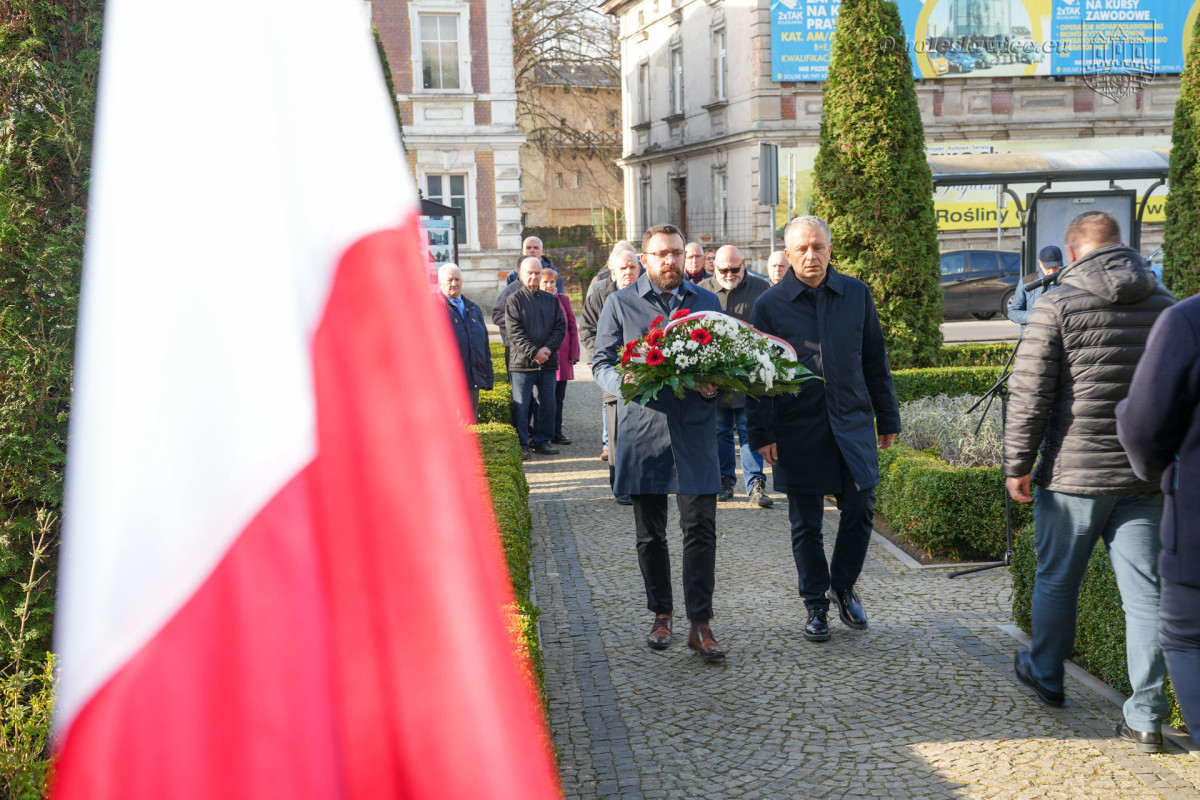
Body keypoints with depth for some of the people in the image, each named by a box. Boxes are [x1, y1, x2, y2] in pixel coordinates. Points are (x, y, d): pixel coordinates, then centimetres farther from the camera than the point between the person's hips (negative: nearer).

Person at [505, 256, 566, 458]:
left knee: (547, 403, 8)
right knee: (521, 405, -2)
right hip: (522, 362, -4)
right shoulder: (514, 301, -1)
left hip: (548, 361, 4)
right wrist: (534, 352, -16)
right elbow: (515, 333, -9)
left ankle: (542, 440, 20)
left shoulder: (551, 300, 12)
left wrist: (548, 348, -9)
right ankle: (521, 444, 6)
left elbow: (560, 327, 7)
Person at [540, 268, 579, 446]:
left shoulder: (563, 299, 8)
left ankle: (556, 432, 18)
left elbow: (573, 327, 10)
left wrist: (574, 353, 4)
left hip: (563, 355, 4)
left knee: (559, 397, 9)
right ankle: (551, 434, 5)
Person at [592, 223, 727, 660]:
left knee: (701, 529, -6)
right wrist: (627, 382, -16)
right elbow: (602, 362, 5)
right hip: (643, 430, 0)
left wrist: (713, 385, -7)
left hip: (695, 431, 0)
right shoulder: (620, 303, 7)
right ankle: (661, 615, 25)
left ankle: (700, 624, 1)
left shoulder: (708, 301, 12)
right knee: (650, 534, 9)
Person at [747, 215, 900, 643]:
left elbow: (875, 360, 11)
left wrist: (887, 417, 11)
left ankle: (843, 587, 25)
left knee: (860, 509, 0)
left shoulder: (856, 294, 5)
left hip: (853, 422, 2)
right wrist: (762, 433, -6)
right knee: (806, 524, 6)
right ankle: (816, 606, 21)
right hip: (798, 430, -1)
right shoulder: (770, 305, -2)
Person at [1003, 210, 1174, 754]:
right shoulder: (1165, 305, 7)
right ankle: (1146, 717, 7)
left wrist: (1017, 465, -4)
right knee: (1144, 591, 5)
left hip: (1073, 474, -3)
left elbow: (1030, 393, -11)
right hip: (1146, 476, 4)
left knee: (1056, 580, 15)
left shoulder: (1056, 305, -8)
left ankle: (1045, 674, 33)